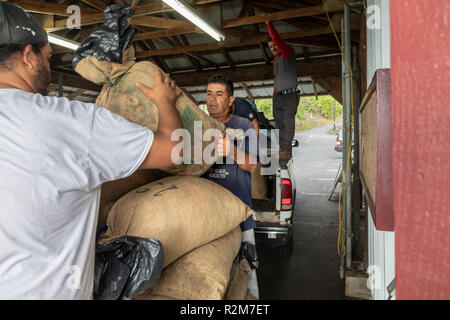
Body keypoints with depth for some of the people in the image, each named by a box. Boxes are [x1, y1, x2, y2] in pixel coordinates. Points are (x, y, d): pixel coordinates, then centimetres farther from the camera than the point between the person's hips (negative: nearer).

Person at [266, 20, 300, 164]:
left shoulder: (288, 52, 1)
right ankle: (283, 151, 1)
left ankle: (287, 150, -26)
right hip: (278, 96, 7)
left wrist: (268, 23, -2)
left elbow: (276, 38, -14)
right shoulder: (276, 60, 22)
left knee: (288, 120, -22)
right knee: (279, 124, 0)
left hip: (290, 95, -7)